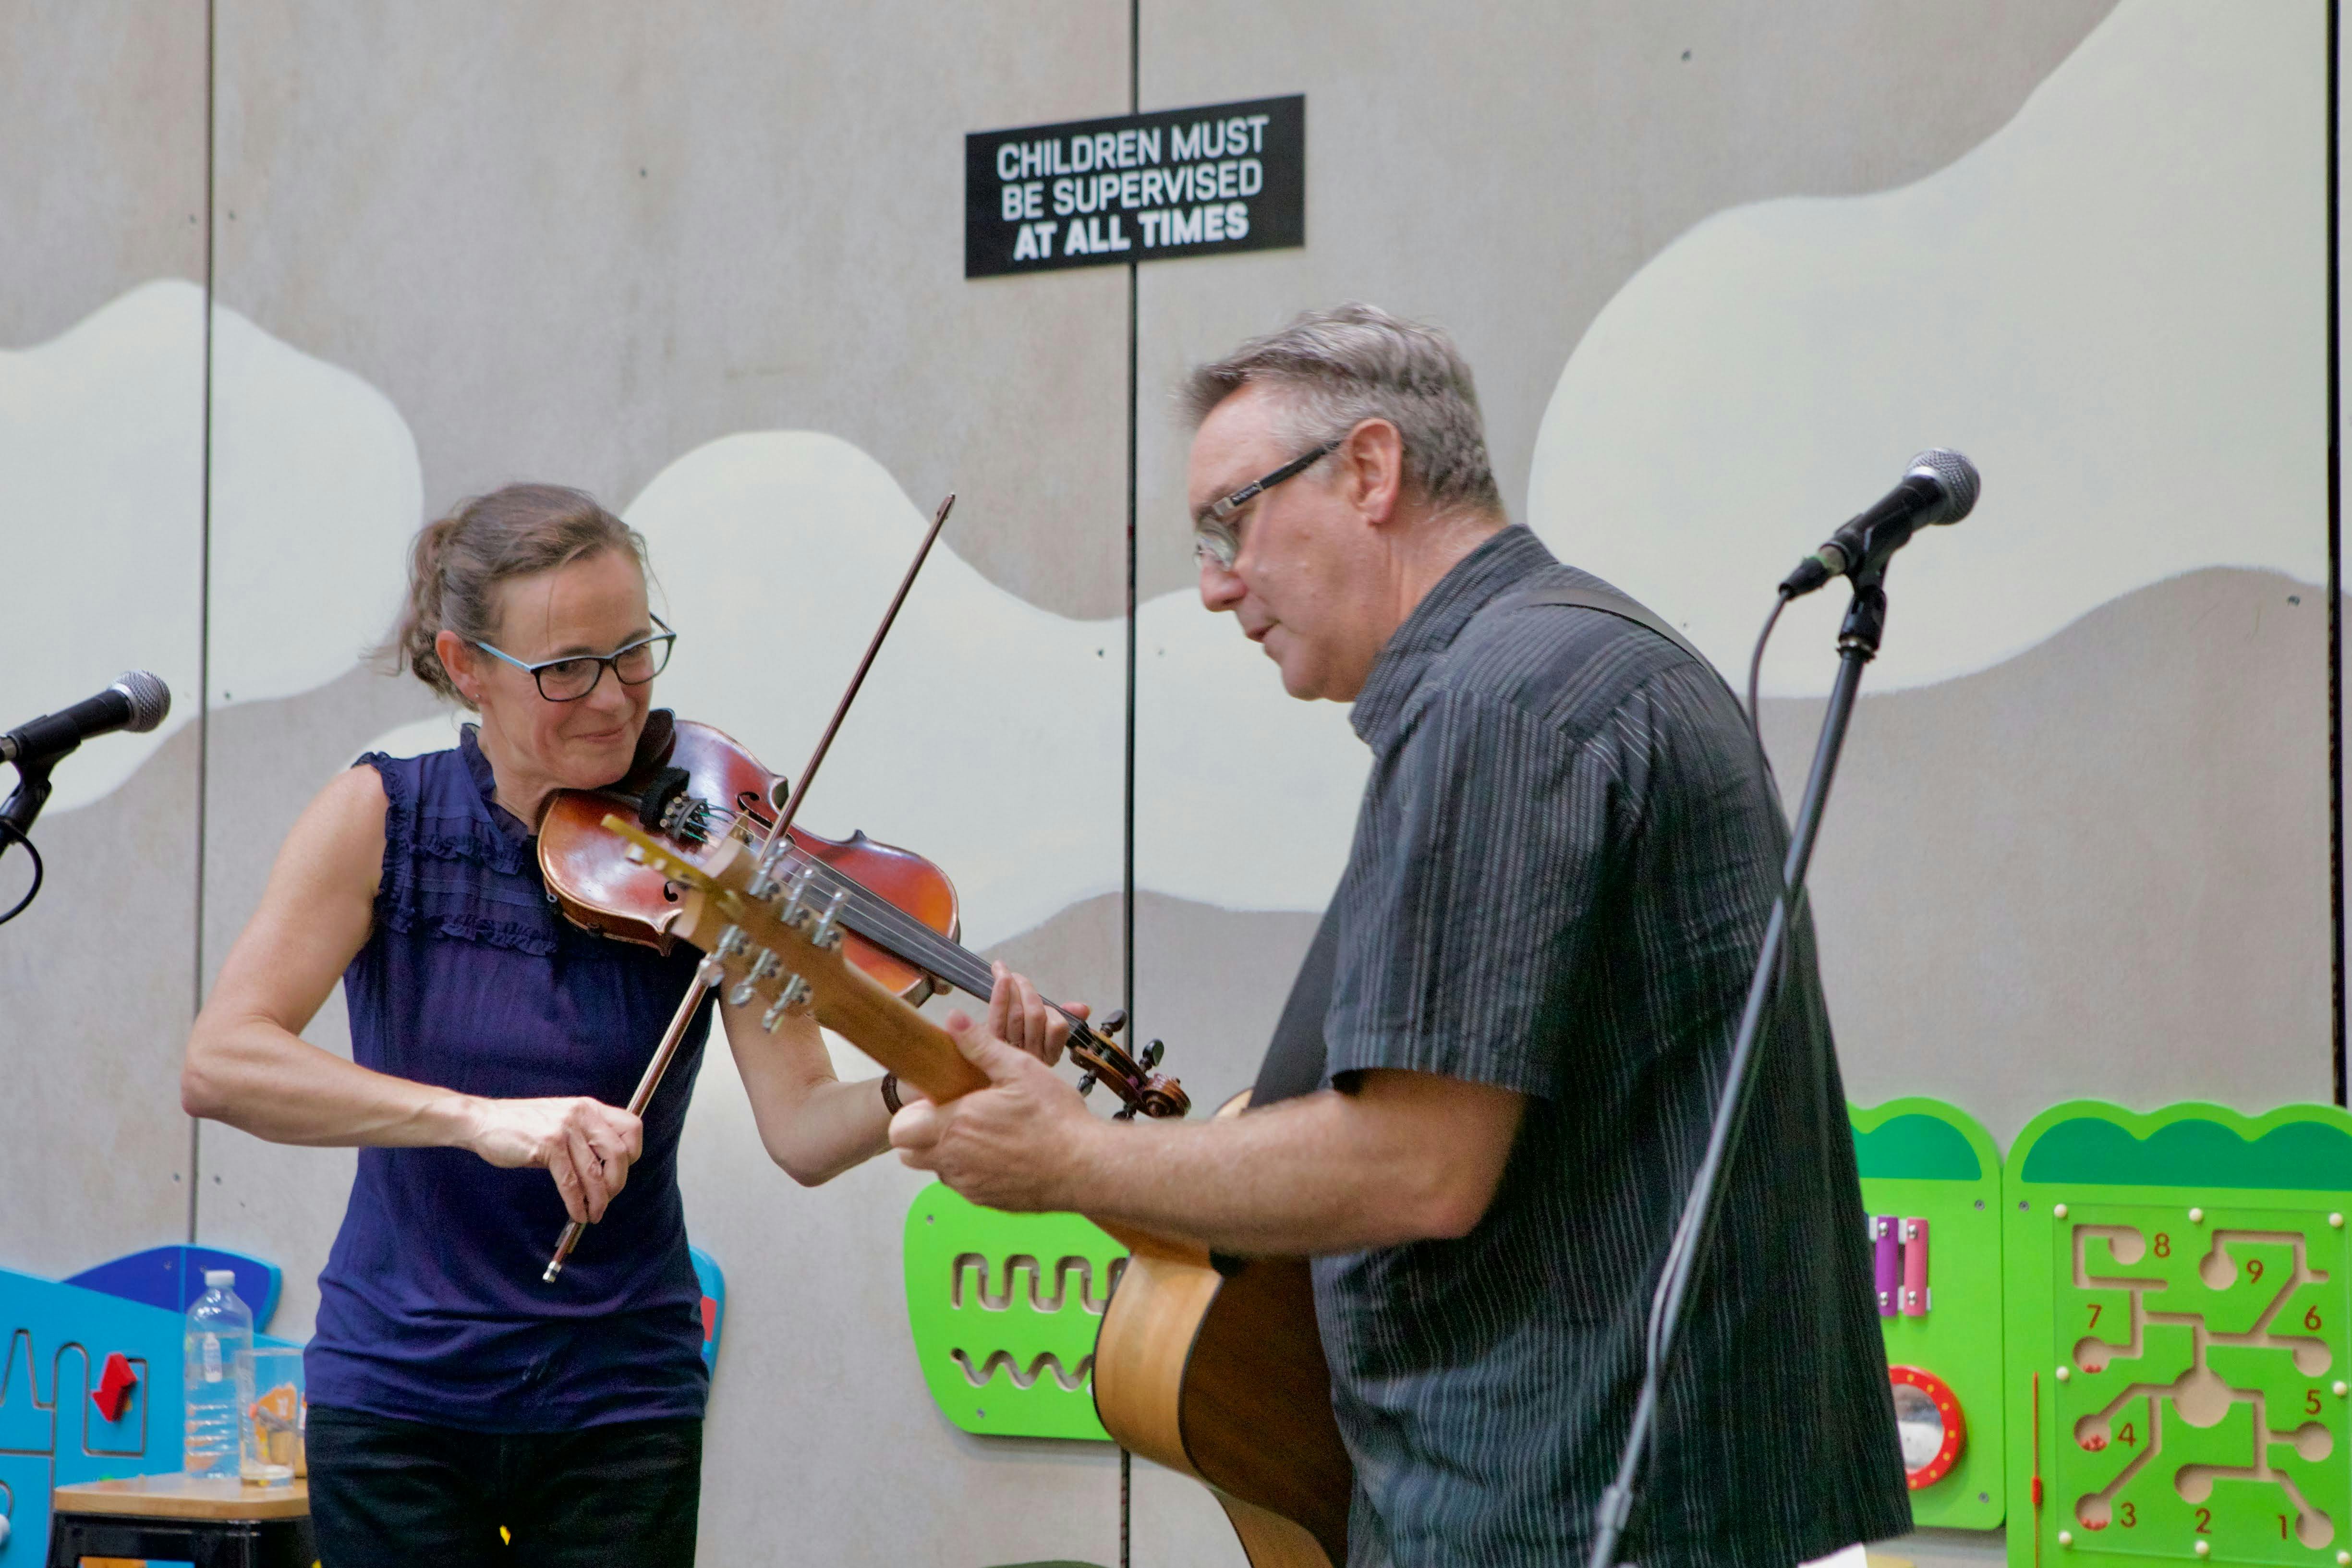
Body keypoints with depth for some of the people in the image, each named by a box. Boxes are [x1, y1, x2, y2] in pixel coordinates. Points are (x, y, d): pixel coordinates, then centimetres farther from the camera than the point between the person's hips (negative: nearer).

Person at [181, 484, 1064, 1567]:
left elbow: (801, 1129, -14)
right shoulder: (384, 817, -7)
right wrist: (479, 1118, -33)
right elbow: (217, 1065, -20)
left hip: (621, 1404, 0)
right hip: (396, 1389, 0)